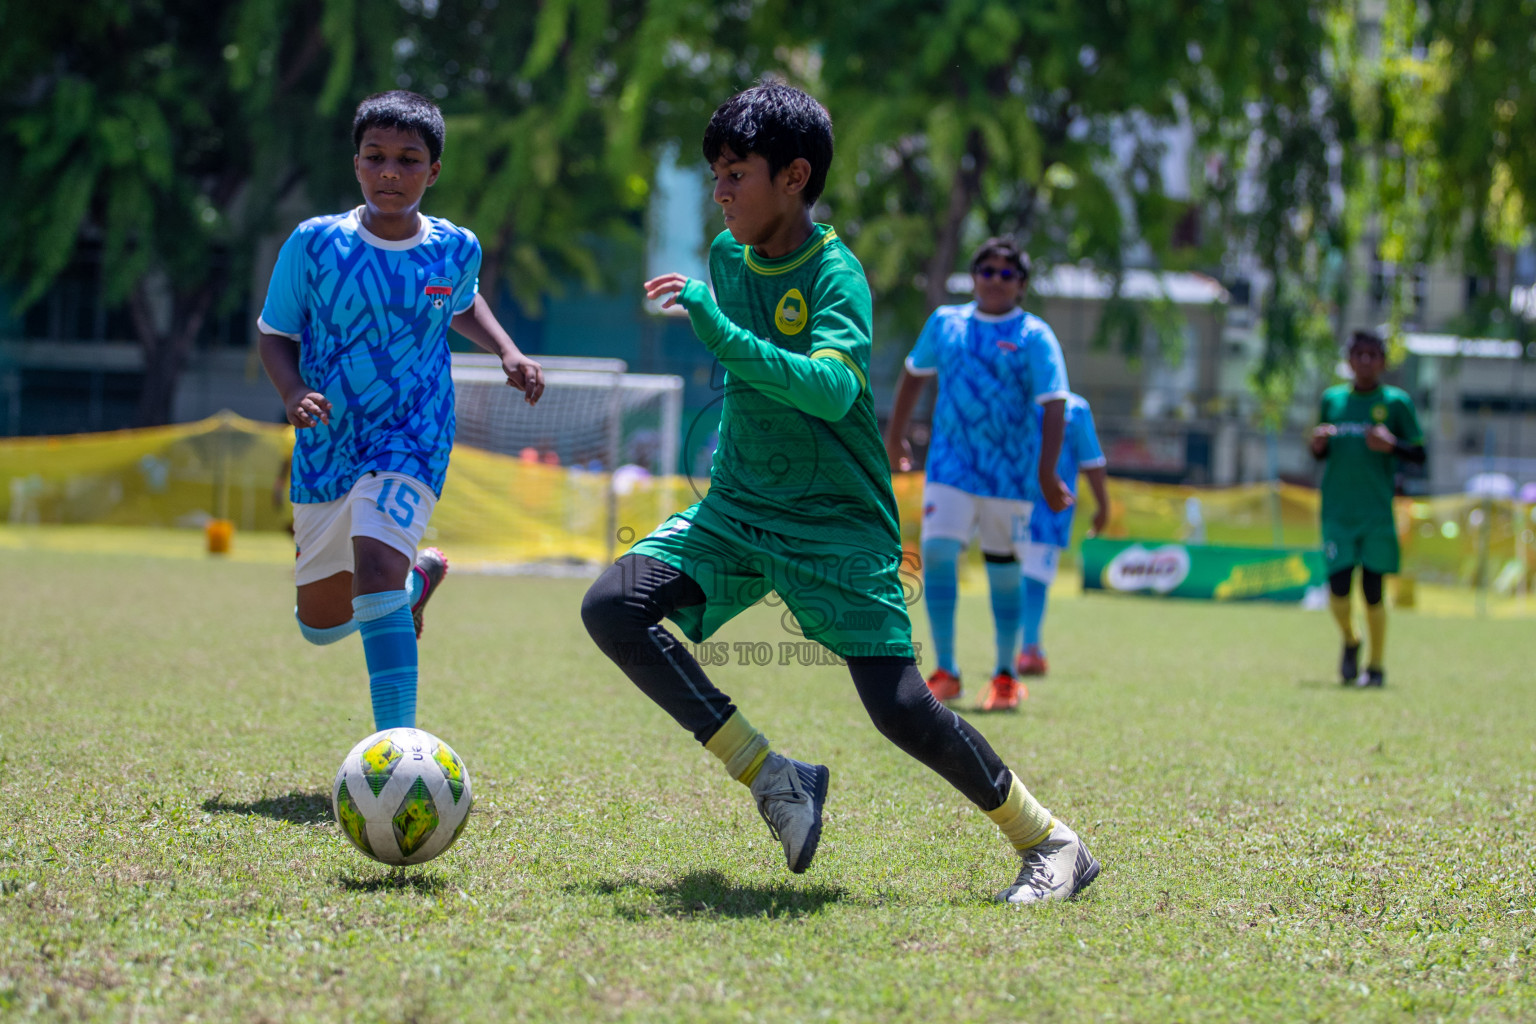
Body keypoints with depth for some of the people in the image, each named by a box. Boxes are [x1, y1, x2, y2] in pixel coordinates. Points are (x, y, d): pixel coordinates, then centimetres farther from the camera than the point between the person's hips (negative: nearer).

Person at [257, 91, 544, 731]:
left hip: (412, 443, -2)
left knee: (376, 565, -30)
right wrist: (293, 394, -19)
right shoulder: (314, 244, -10)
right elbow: (276, 335, 1)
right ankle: (419, 577, 47)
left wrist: (507, 351, 3)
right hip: (326, 447, 2)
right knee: (320, 625, 13)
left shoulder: (455, 249, -4)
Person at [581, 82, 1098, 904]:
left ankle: (1049, 843, 6)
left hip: (838, 523, -6)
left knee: (899, 706, -15)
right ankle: (773, 778, -9)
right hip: (736, 507, 6)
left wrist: (723, 336, -45)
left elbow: (833, 388, -36)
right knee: (612, 607, -17)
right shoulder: (728, 256, 5)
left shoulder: (835, 274, -16)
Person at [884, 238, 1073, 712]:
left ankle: (1005, 677, 19)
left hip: (1010, 474, -2)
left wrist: (1046, 474, -18)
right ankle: (945, 673, -7)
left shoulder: (1034, 336, -4)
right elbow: (914, 373, 23)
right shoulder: (945, 322, 7)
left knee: (1004, 572, 5)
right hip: (950, 467, 2)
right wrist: (894, 436, 23)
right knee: (937, 556, -13)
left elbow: (1054, 406, -10)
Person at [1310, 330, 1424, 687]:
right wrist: (1318, 445, -2)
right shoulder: (1332, 399, 12)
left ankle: (1377, 666, 11)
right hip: (1337, 510, 2)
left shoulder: (1396, 401, 4)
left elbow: (1419, 454, 5)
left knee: (1372, 591, -3)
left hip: (1378, 511, -2)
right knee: (1338, 588, -8)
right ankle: (1349, 642, 21)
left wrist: (1392, 446, -14)